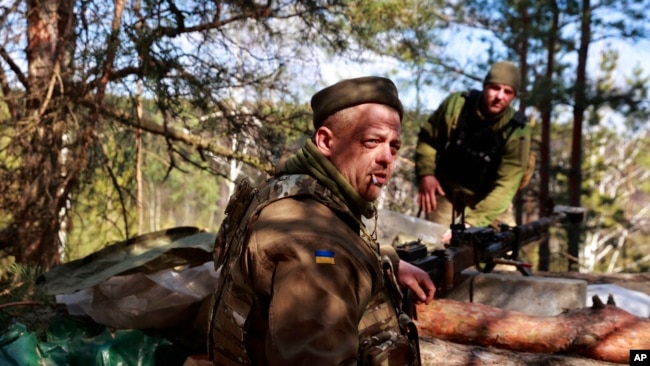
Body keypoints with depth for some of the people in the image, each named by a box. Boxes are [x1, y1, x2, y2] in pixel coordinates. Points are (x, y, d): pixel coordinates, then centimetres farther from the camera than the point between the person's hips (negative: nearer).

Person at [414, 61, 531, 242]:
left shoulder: (517, 131, -22)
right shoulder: (455, 104, -17)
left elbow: (505, 185, -27)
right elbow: (427, 138, 0)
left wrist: (472, 223, -37)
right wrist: (426, 172, -15)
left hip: (490, 200, 0)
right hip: (446, 193, 0)